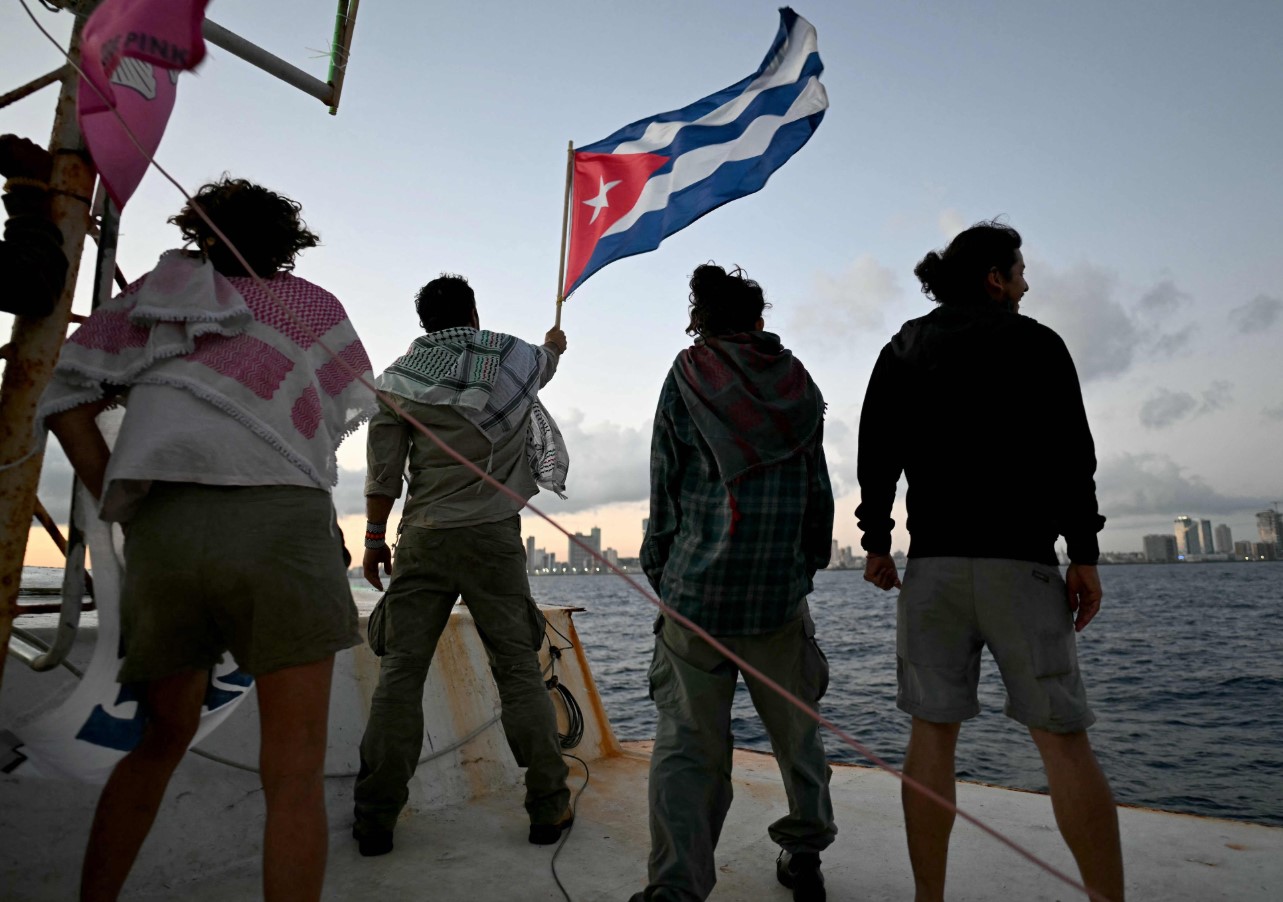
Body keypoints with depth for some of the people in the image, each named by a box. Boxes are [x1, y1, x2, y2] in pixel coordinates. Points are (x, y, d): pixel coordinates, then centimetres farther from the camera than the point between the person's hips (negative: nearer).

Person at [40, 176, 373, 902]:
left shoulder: (157, 292, 24)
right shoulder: (313, 303, 20)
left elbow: (66, 398, 14)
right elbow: (345, 415, 24)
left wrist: (117, 502, 13)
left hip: (162, 523, 4)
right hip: (279, 514, -3)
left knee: (163, 739, 23)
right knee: (295, 770, -2)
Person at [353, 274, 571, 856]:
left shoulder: (399, 378, 6)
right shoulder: (515, 357, 7)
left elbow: (383, 469, 4)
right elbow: (544, 364, 31)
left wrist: (374, 537, 14)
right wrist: (554, 346, 55)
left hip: (424, 540, 1)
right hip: (493, 537, 0)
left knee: (400, 672, 5)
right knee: (519, 669, 4)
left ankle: (375, 818, 11)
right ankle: (548, 808, 11)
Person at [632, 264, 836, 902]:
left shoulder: (687, 375, 2)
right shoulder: (797, 382, 9)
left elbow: (665, 483, 2)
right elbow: (818, 485, 11)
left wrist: (661, 570, 10)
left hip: (698, 585, -2)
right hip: (781, 587, 2)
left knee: (687, 738, 3)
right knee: (794, 724, 18)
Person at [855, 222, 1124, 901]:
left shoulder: (902, 350, 12)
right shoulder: (1034, 342, 4)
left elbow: (876, 454, 6)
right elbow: (1071, 454, -5)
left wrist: (876, 540, 9)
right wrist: (1084, 552, -2)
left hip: (933, 562, 3)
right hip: (1020, 560, -2)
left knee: (932, 732, 5)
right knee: (1062, 739, 3)